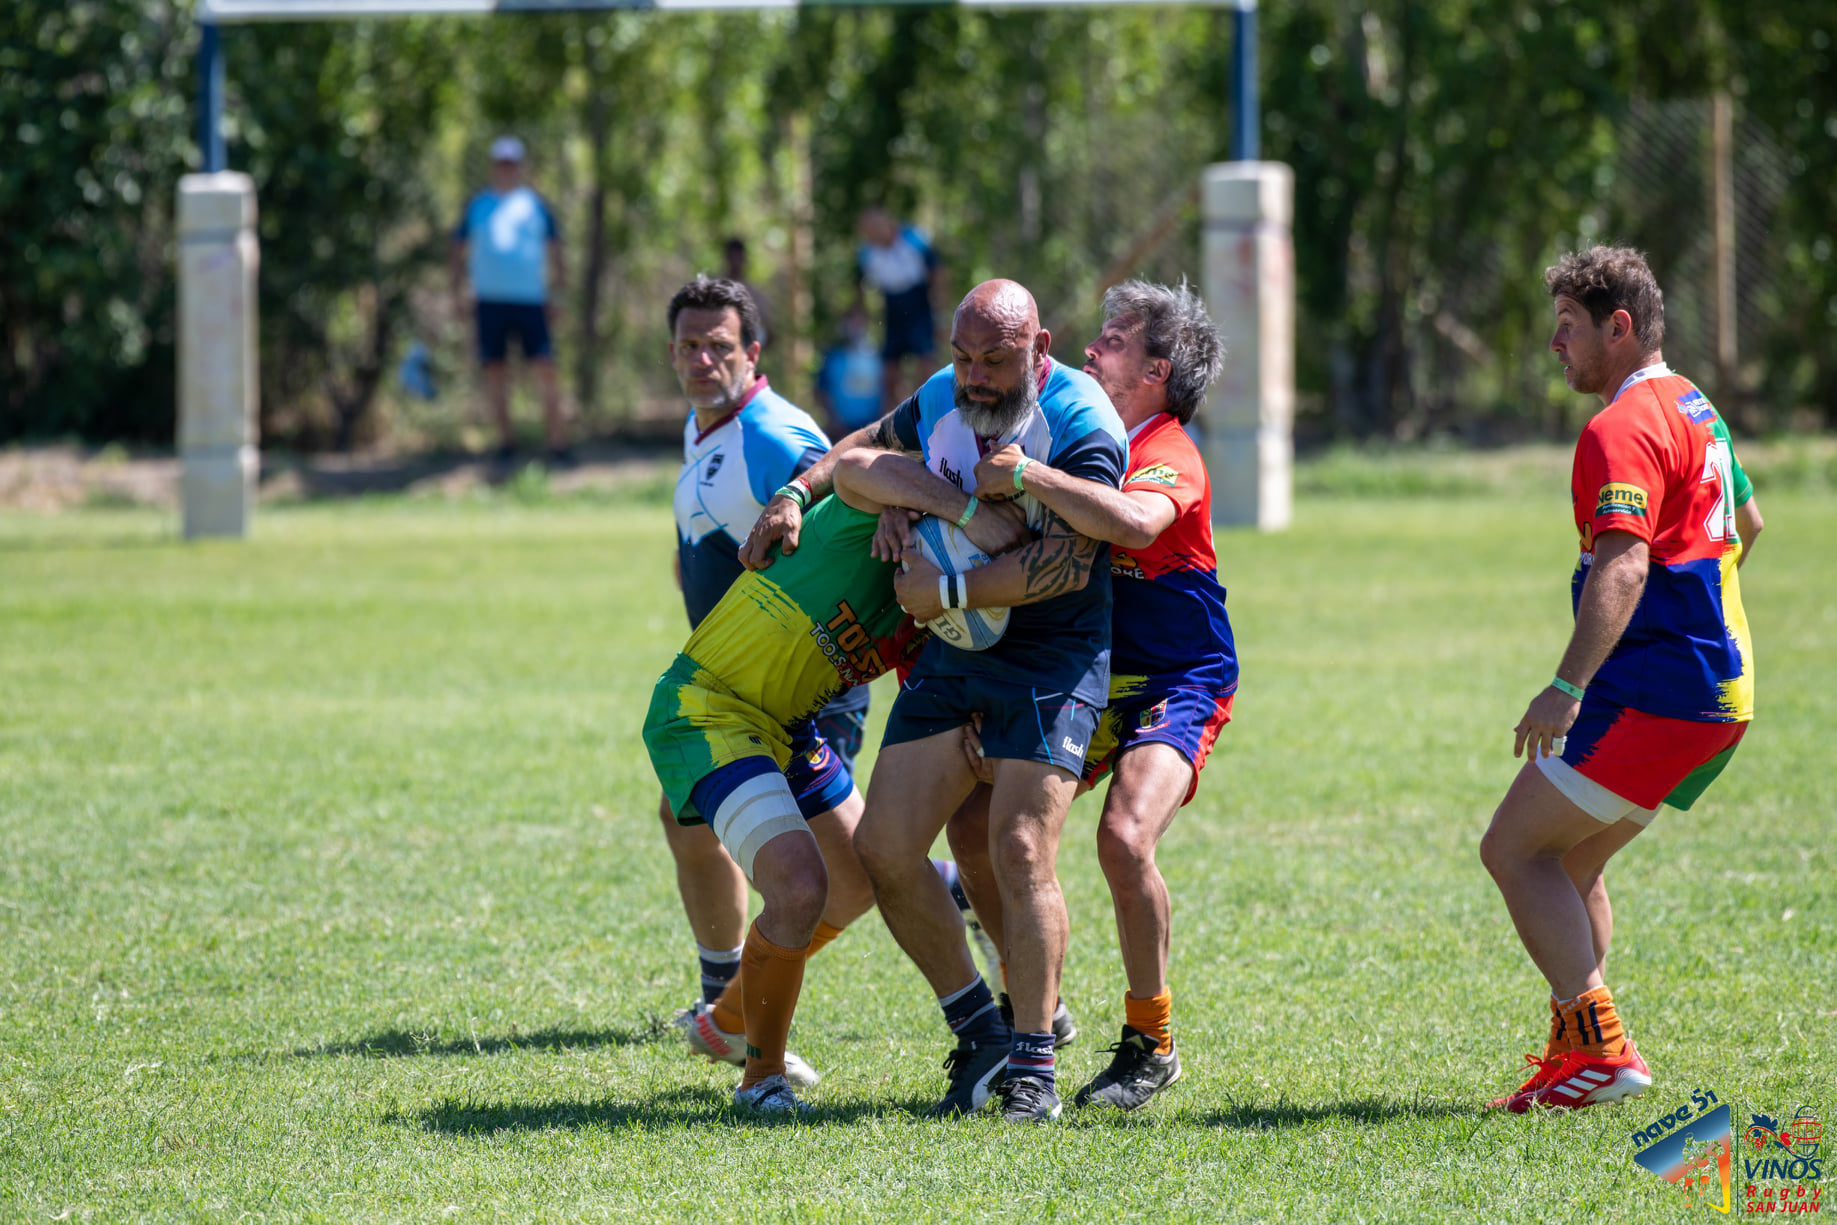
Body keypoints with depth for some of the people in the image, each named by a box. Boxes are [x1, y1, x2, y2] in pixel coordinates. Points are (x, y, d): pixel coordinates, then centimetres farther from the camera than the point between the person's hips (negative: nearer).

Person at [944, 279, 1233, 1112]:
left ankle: (1151, 1044, -10)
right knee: (973, 829, 0)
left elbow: (1132, 522, -43)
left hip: (1175, 686, -8)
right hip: (1084, 680, 8)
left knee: (1124, 839, -28)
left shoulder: (1169, 457, -18)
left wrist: (1028, 475, -40)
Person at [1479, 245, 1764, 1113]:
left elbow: (1623, 564, -29)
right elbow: (1745, 523, 34)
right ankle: (1580, 1044, 14)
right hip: (1719, 690, 10)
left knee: (1513, 848, -7)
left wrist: (1568, 687, -36)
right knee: (1569, 860, 17)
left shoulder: (1623, 429, -15)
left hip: (1654, 697, -10)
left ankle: (1598, 1048, -14)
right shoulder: (1692, 408, 17)